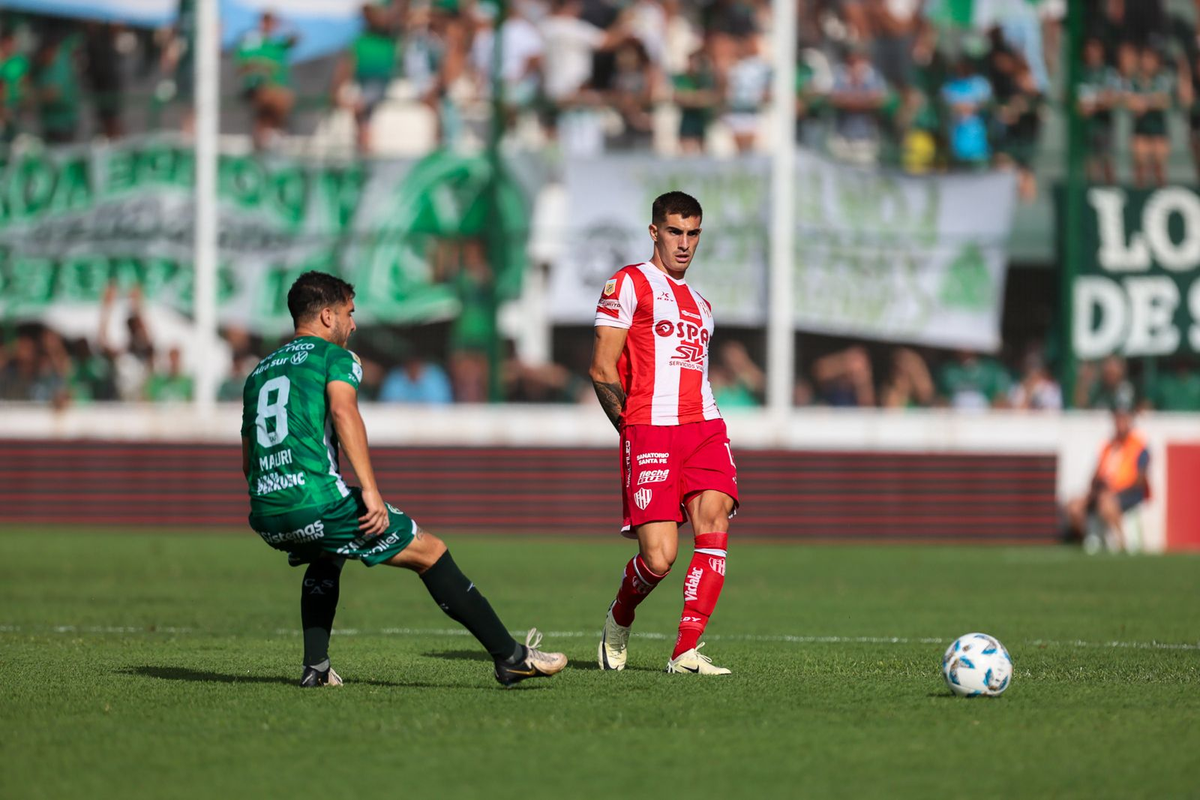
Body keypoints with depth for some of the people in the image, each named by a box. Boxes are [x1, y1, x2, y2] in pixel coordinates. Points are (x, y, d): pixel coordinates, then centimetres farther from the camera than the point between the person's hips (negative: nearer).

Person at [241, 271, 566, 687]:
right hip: (317, 497, -7)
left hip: (265, 516, 7)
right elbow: (342, 410, -18)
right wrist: (370, 490, -22)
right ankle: (511, 657, 1)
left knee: (326, 557, 39)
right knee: (430, 552, 4)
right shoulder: (334, 356, 4)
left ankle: (315, 666, 24)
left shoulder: (259, 371, 25)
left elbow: (247, 462, 27)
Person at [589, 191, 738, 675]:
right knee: (659, 558, -14)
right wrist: (635, 429, -1)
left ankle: (686, 651, -16)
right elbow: (602, 369, -2)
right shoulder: (628, 284, 3)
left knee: (714, 524, -17)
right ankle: (619, 619, 19)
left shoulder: (700, 305, 25)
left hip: (705, 426, 6)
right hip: (649, 431, -6)